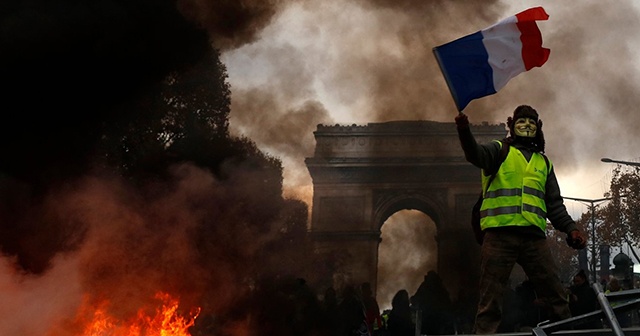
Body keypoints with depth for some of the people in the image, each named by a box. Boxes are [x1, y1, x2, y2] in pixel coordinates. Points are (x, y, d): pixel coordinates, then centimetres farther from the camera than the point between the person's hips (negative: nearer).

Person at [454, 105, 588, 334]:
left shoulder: (543, 162, 23)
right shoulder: (500, 150, 10)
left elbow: (554, 204, 22)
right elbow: (477, 155, -13)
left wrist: (570, 228, 7)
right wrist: (464, 132, -33)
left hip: (534, 236, 4)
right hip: (500, 232, -4)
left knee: (556, 296, 4)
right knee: (490, 298, -5)